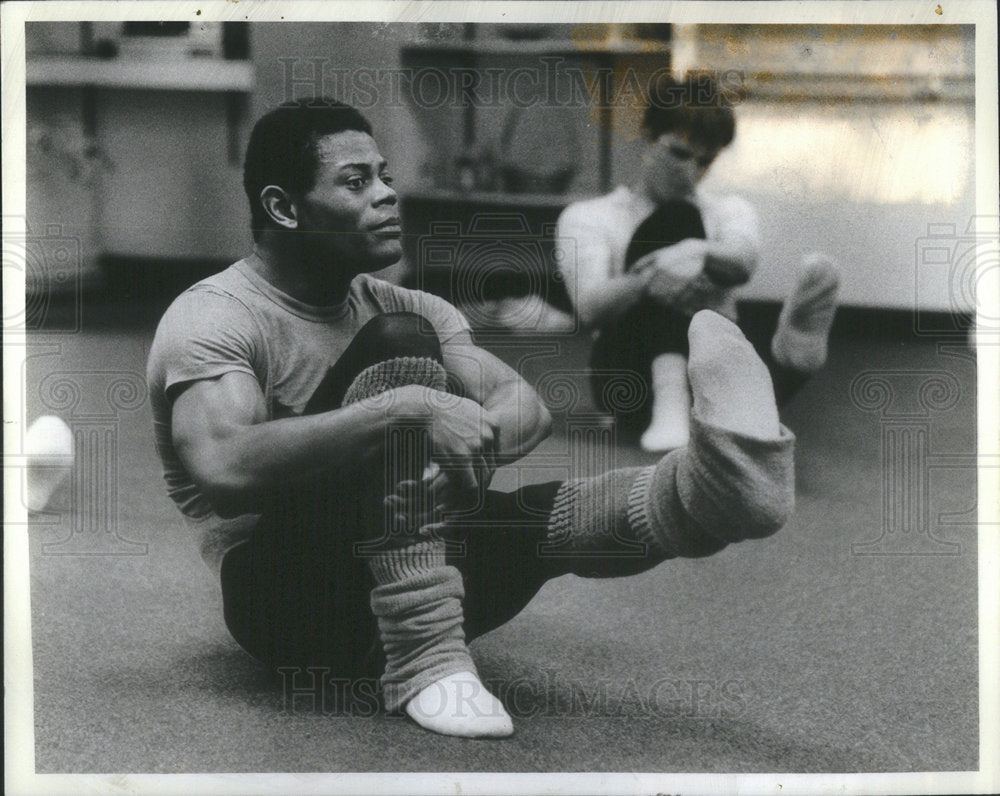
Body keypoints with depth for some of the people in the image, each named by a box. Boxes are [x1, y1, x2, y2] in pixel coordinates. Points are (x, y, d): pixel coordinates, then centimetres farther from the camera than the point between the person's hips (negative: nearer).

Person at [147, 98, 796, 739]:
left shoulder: (401, 305, 15)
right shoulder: (213, 317, -7)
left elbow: (525, 404, 1)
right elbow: (227, 474, -27)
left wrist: (478, 443, -24)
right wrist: (409, 409, -34)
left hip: (414, 594, 6)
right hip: (283, 599, -6)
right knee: (401, 347, -24)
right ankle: (422, 660, -35)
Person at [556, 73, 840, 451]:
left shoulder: (730, 211, 23)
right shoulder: (585, 218, 15)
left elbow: (743, 261, -5)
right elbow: (590, 307, -7)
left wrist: (700, 255, -31)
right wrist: (650, 279, -31)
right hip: (633, 383, -2)